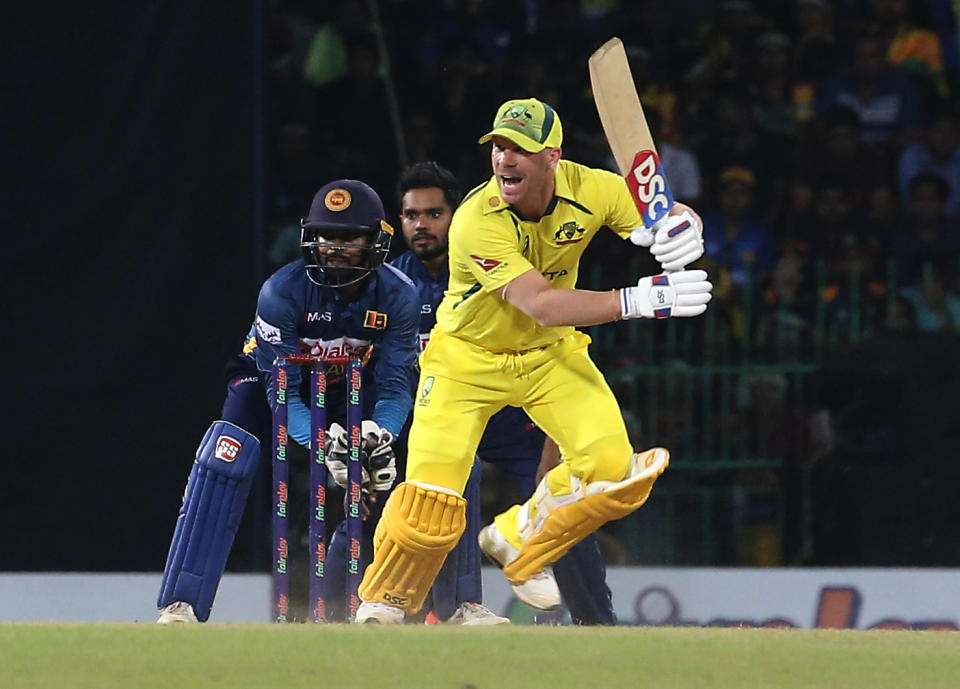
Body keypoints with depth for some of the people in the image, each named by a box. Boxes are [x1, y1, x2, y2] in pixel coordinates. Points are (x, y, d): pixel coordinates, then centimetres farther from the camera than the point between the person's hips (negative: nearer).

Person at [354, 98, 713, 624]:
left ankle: (518, 541, 13)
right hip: (467, 358, -4)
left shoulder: (588, 190, -19)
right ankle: (384, 602, 15)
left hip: (551, 356, 4)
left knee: (613, 467, -15)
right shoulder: (476, 220, -31)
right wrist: (639, 300, -49)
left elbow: (676, 217, -11)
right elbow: (541, 305, -39)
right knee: (431, 499, -14)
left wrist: (682, 230, -38)